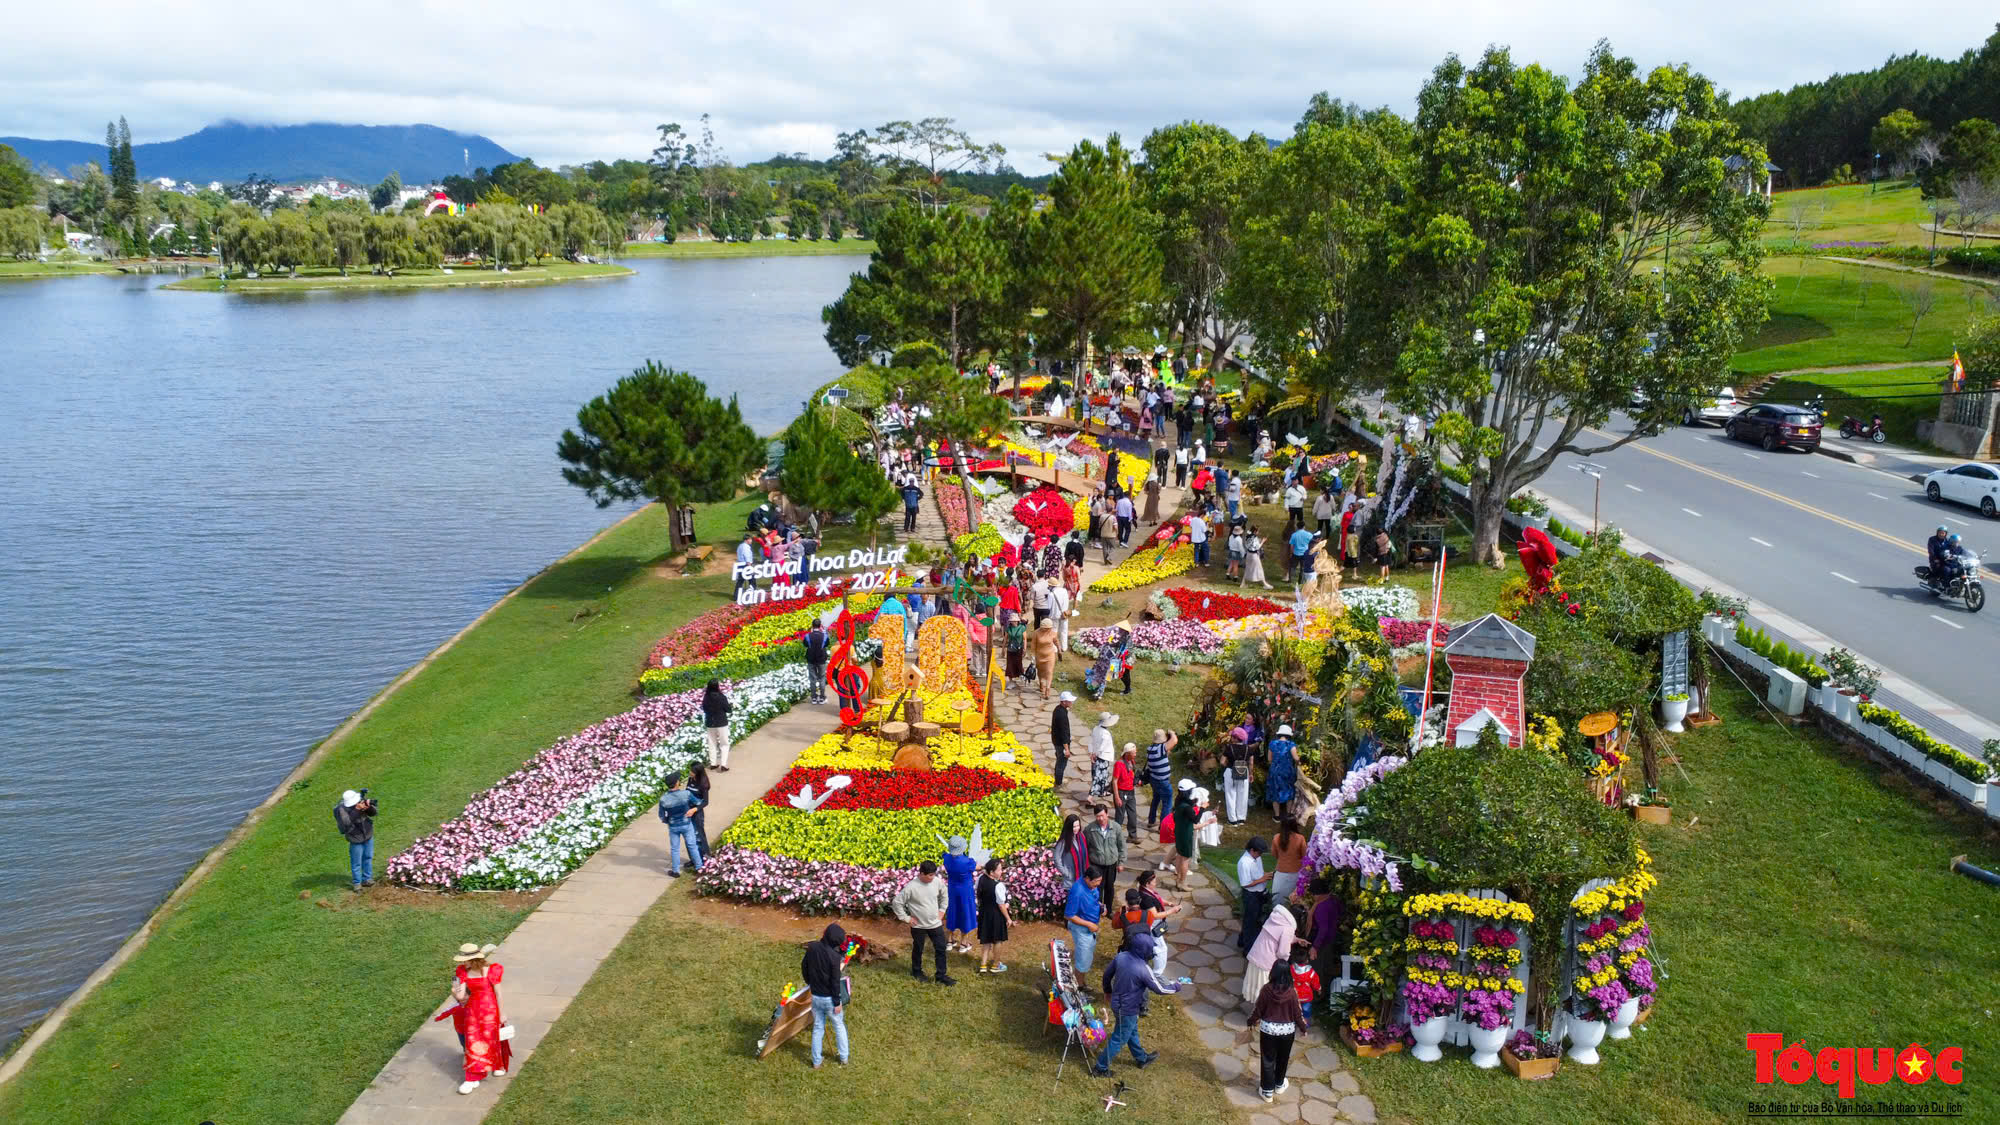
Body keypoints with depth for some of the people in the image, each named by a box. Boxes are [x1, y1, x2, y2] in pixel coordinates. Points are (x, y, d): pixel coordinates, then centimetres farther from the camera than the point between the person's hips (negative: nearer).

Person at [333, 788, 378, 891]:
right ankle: (357, 883, 23)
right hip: (356, 839, -4)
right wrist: (356, 810, -38)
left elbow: (373, 813, -6)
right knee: (356, 862, 5)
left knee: (368, 858, 18)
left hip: (368, 836, 5)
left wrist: (369, 806, -29)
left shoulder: (361, 801, -12)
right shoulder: (341, 809, -23)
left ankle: (367, 879, 33)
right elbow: (346, 823, -33)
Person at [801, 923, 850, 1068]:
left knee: (818, 1028, 19)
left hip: (815, 996, 4)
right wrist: (837, 1002, -10)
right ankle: (844, 1057, 30)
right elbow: (835, 981, -20)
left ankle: (816, 1061, 27)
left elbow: (804, 967, 5)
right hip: (829, 998, -4)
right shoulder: (834, 956, -25)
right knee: (839, 1026, 18)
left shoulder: (812, 948, -9)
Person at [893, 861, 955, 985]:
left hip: (935, 923, 3)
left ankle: (941, 975, 18)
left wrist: (942, 910, 5)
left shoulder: (937, 882, -11)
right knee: (918, 950, 17)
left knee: (941, 949, 5)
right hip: (918, 926, -3)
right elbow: (897, 903, -16)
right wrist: (906, 918, -12)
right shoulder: (911, 887, -24)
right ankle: (916, 971, 39)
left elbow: (944, 896, 11)